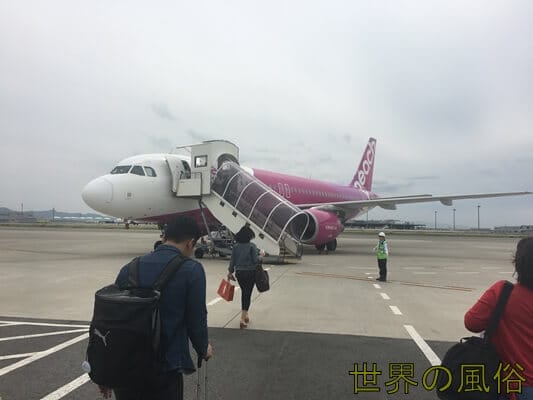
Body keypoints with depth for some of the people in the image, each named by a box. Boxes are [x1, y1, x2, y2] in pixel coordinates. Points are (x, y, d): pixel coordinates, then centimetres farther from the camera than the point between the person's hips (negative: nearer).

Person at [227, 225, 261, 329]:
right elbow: (255, 260, -15)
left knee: (244, 293, 21)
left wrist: (230, 272, 14)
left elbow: (232, 261, 3)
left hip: (239, 273, 4)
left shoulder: (235, 247, 0)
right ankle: (243, 318, -7)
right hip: (250, 273, -4)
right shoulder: (252, 246, -13)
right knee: (247, 294, 1)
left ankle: (245, 314, 31)